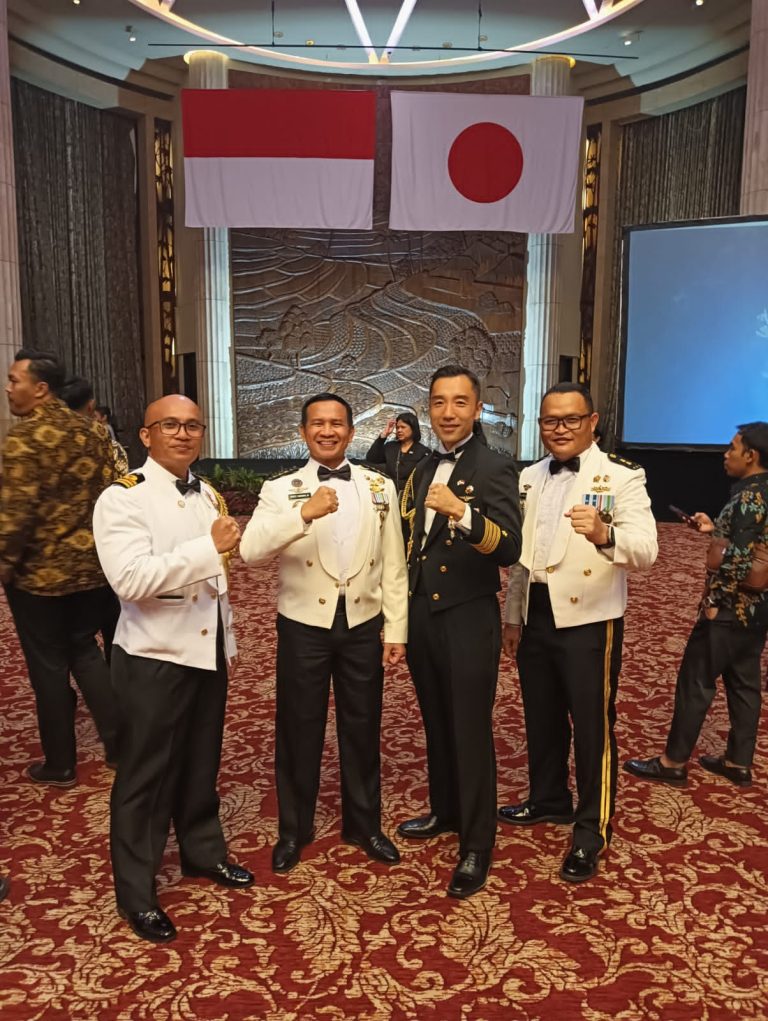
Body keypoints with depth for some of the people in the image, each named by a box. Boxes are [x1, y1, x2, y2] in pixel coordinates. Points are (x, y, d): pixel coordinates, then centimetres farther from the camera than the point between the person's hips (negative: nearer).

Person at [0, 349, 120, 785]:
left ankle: (60, 765, 20)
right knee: (85, 651, 20)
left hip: (40, 573, -6)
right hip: (91, 566, 6)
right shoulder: (89, 432, 6)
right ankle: (119, 742, 19)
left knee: (49, 666, 7)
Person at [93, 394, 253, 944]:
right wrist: (210, 546, -28)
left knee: (202, 764, 20)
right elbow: (131, 578, -29)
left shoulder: (207, 495, 8)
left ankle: (204, 851, 41)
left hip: (209, 650, 7)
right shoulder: (123, 498, -15)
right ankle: (136, 891, 24)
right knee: (146, 775, 7)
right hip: (154, 657, -6)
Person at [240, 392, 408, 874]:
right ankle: (294, 829, 31)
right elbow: (251, 549, -22)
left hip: (363, 625, 2)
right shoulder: (281, 489, -4)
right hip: (304, 626, -1)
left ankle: (364, 824, 34)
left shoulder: (380, 487, 2)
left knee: (362, 729, 14)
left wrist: (396, 629, 0)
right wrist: (304, 514, -35)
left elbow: (393, 564, 2)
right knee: (299, 730, 11)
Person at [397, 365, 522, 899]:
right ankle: (444, 810, 41)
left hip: (469, 619, -7)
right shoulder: (424, 470, 10)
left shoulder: (495, 468, -13)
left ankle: (477, 845, 18)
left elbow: (510, 548, -25)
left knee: (471, 732, 3)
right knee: (436, 724, 21)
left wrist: (462, 513, -41)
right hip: (422, 614, 7)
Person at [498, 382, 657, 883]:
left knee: (593, 725, 5)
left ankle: (592, 830, 22)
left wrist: (604, 534, -45)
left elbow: (646, 550, -24)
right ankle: (548, 799, 40)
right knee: (542, 718, 19)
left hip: (589, 620, -6)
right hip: (536, 614, 6)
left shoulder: (622, 477, -11)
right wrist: (513, 617, 14)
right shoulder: (530, 479, 9)